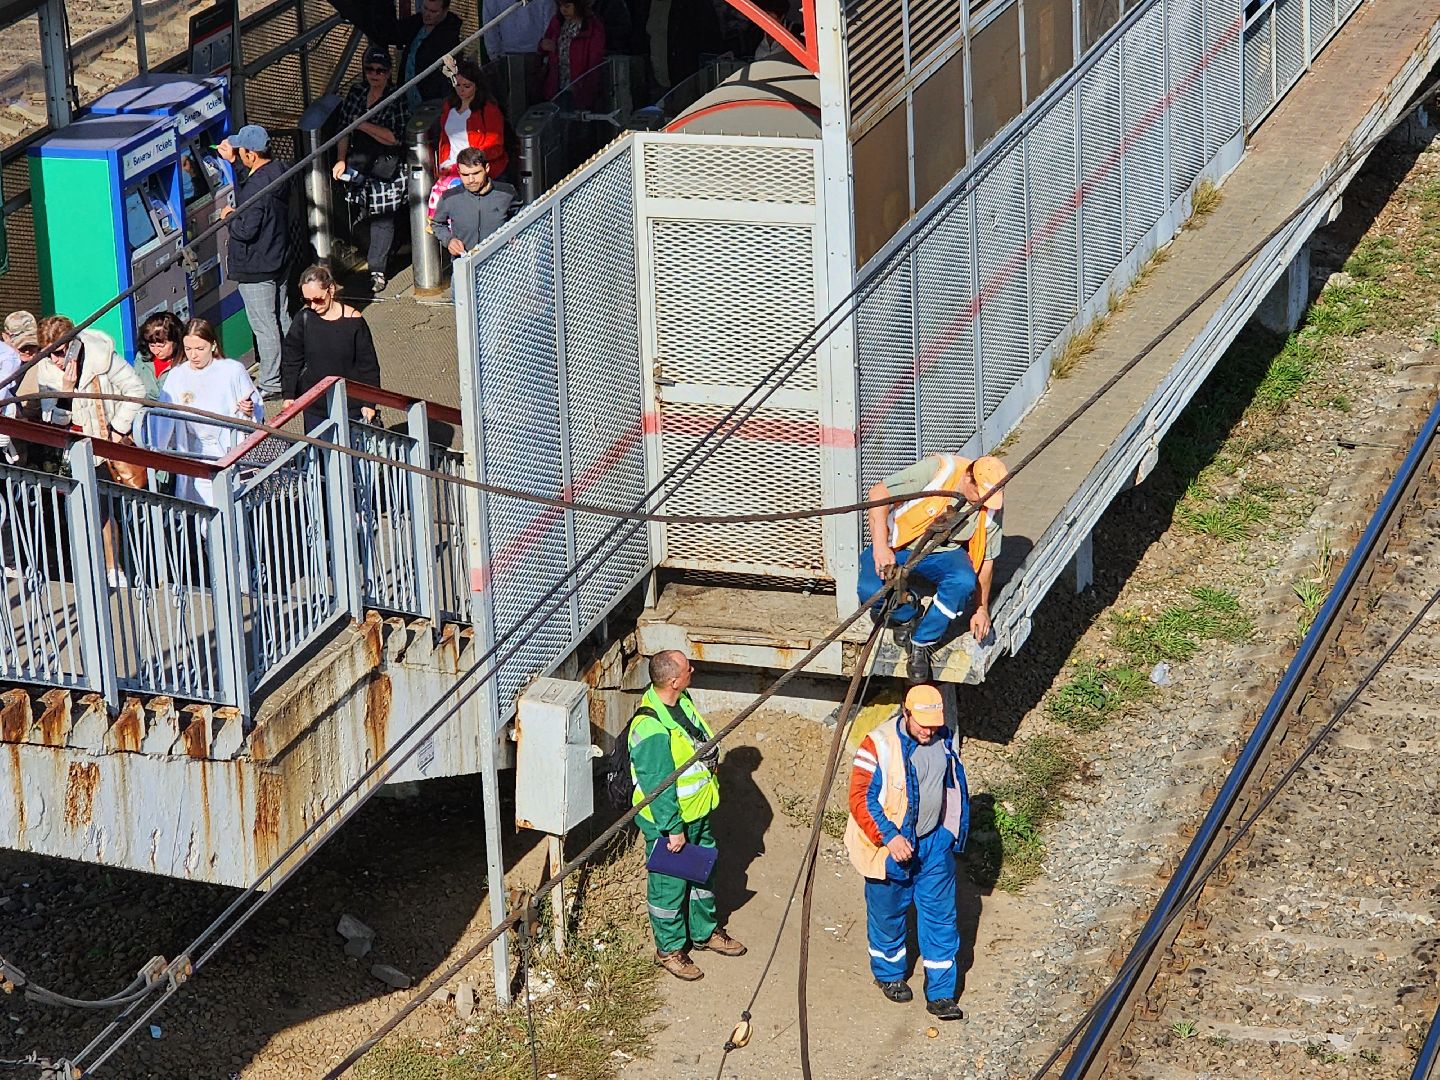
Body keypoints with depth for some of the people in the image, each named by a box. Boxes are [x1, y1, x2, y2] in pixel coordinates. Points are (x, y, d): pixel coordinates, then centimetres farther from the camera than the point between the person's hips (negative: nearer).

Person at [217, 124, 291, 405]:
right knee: (282, 320, 19)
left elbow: (246, 230, -27)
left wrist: (229, 217, -9)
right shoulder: (278, 171, -1)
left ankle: (270, 384, 10)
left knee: (264, 327, 1)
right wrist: (233, 161, 18)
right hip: (280, 260, 9)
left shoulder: (256, 187, -28)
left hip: (256, 268, -9)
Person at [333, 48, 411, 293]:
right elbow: (344, 128, 11)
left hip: (386, 168, -5)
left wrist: (363, 125, -18)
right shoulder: (356, 93, 7)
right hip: (359, 165, 5)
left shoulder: (396, 99, -8)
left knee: (382, 217, -3)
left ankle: (377, 270, 0)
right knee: (366, 213, 6)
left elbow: (395, 137, -17)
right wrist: (341, 160, 2)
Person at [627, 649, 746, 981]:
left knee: (704, 872, 24)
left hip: (697, 812, 9)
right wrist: (673, 829, -22)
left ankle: (704, 931, 44)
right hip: (668, 822, -9)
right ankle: (669, 948, 27)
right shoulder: (651, 728, -33)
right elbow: (657, 785, -28)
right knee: (670, 885, 9)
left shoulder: (681, 701, -4)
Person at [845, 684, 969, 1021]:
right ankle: (889, 974, 38)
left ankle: (941, 994, 10)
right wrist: (889, 837, -28)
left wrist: (954, 833, 16)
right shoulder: (879, 745, -21)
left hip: (934, 843, 4)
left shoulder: (945, 741, -2)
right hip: (890, 845, -4)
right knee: (889, 914, 14)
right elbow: (860, 798, -21)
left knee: (941, 916, 3)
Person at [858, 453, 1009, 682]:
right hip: (897, 546, -2)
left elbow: (986, 558, 3)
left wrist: (982, 609, 5)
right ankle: (905, 615, 6)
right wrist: (881, 547, -30)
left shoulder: (992, 508, -11)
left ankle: (922, 644, -13)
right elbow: (879, 494, -24)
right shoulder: (937, 470, -26)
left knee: (964, 582, -33)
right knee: (871, 591, -31)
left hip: (944, 552, 2)